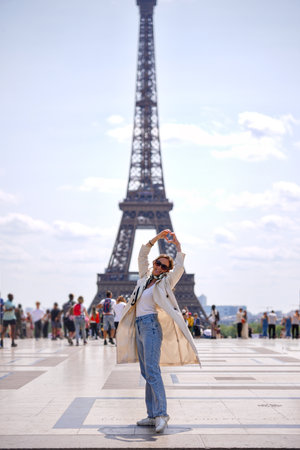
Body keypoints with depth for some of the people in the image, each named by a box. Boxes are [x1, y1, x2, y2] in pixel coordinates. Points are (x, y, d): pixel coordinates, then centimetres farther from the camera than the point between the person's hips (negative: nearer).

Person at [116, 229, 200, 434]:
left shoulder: (165, 282, 4)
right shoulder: (146, 277, 19)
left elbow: (179, 267, -9)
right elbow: (142, 256, 21)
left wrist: (177, 245, -8)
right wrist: (157, 238, 15)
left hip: (151, 325, -7)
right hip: (139, 327, 7)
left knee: (152, 370, -18)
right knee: (146, 373, 4)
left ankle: (162, 414, -20)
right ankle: (152, 416, 4)